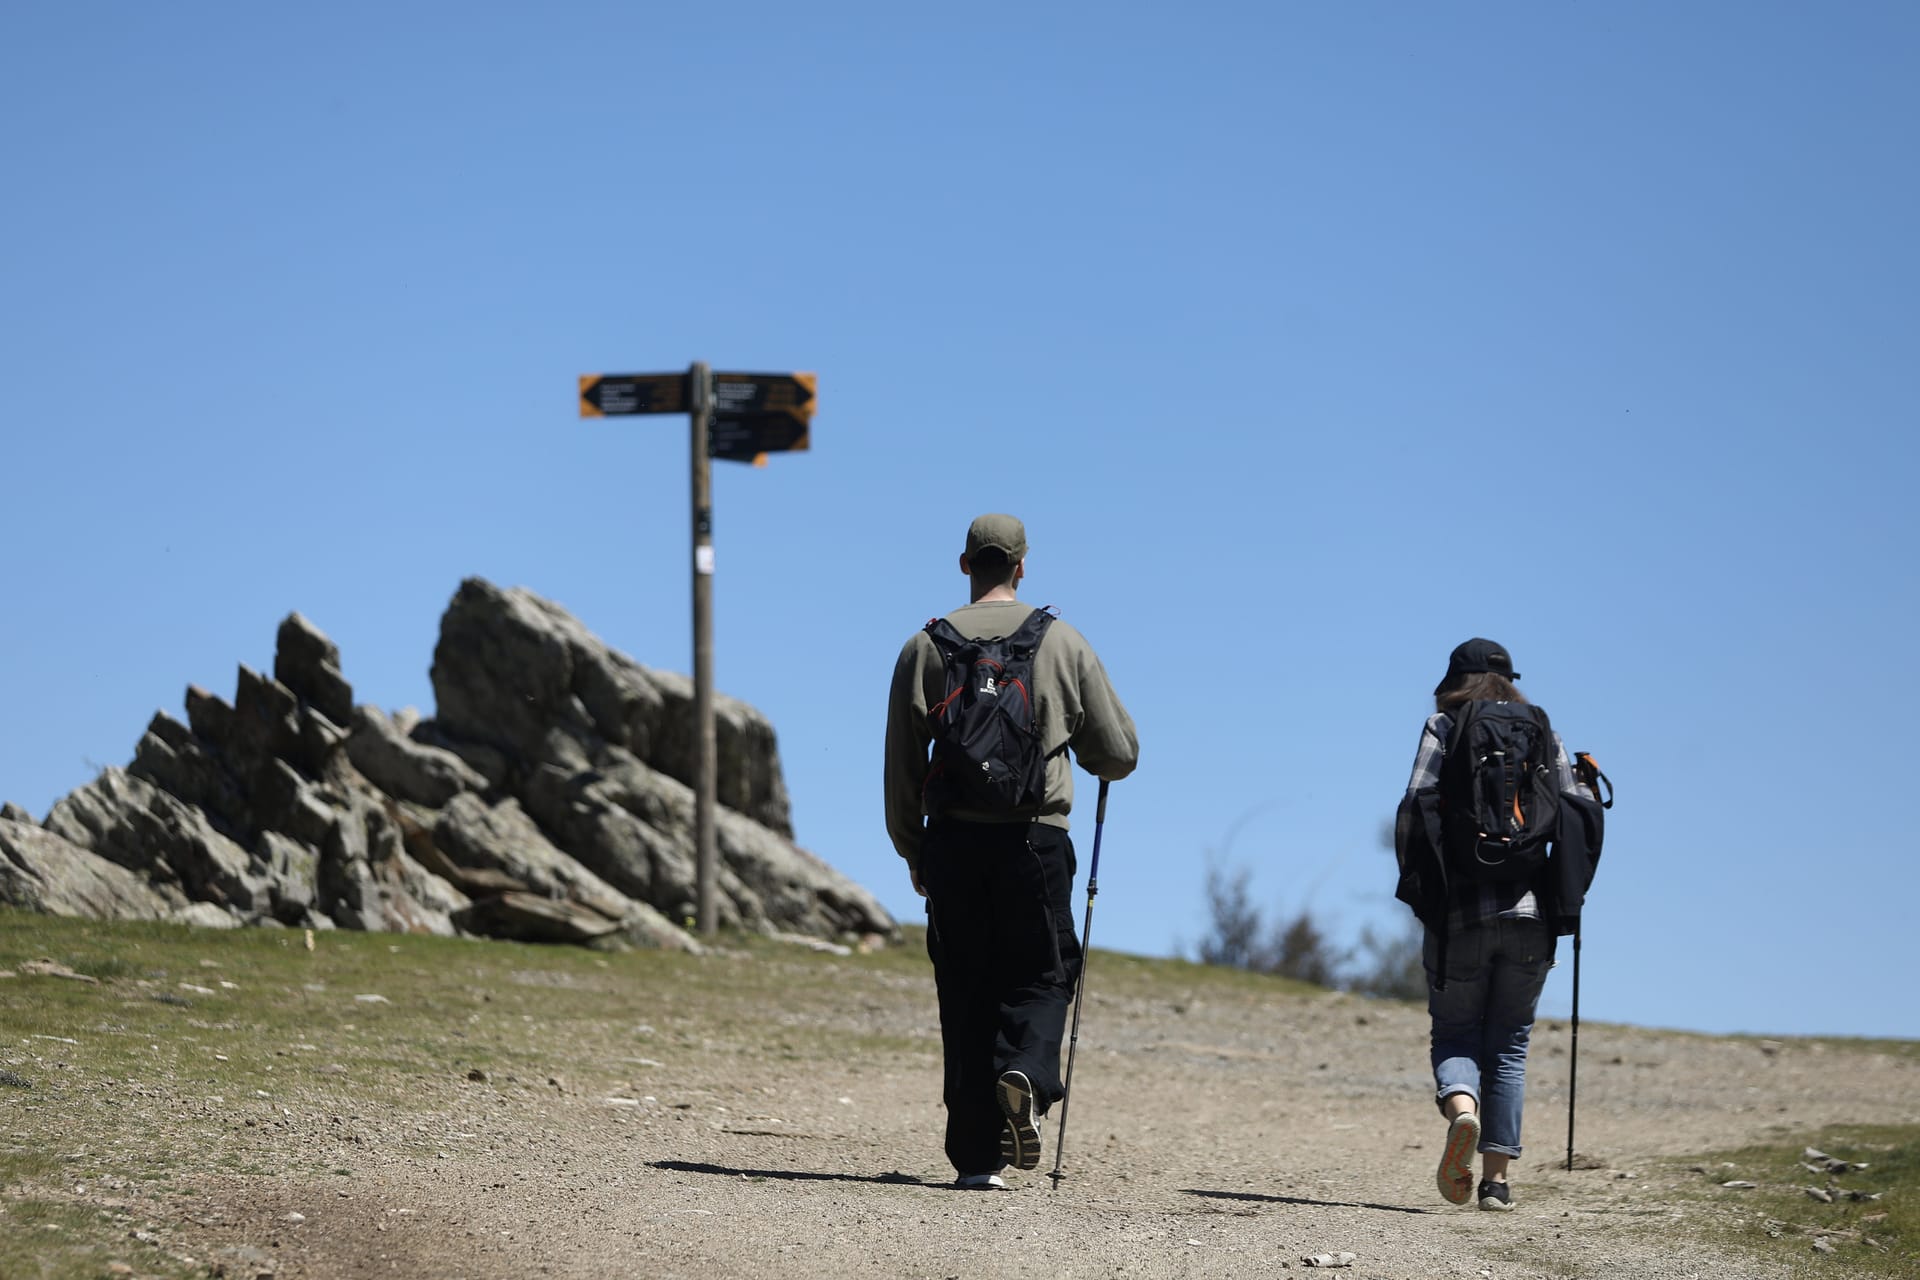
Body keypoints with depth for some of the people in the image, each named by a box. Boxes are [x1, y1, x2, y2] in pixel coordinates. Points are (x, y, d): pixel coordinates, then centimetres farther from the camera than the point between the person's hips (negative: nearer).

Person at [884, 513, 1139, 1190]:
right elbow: (1119, 755, 7)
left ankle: (977, 1156, 5)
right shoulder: (1064, 644, 4)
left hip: (953, 840, 1)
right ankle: (1026, 1072, -20)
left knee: (965, 991, 7)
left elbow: (901, 767, 4)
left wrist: (914, 854, 15)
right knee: (1042, 975, 11)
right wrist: (1072, 744, 29)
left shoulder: (926, 647, 4)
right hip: (1036, 839, -1)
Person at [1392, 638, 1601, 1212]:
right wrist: (1561, 895, 14)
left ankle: (1460, 1107, -25)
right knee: (1508, 1043, 10)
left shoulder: (1444, 728, 5)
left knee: (1455, 1034, 8)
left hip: (1459, 910, -2)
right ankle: (1497, 1179, 2)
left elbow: (1420, 803, -7)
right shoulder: (1543, 732, 11)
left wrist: (1419, 884, 2)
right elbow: (1575, 814, 2)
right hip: (1530, 911, 2)